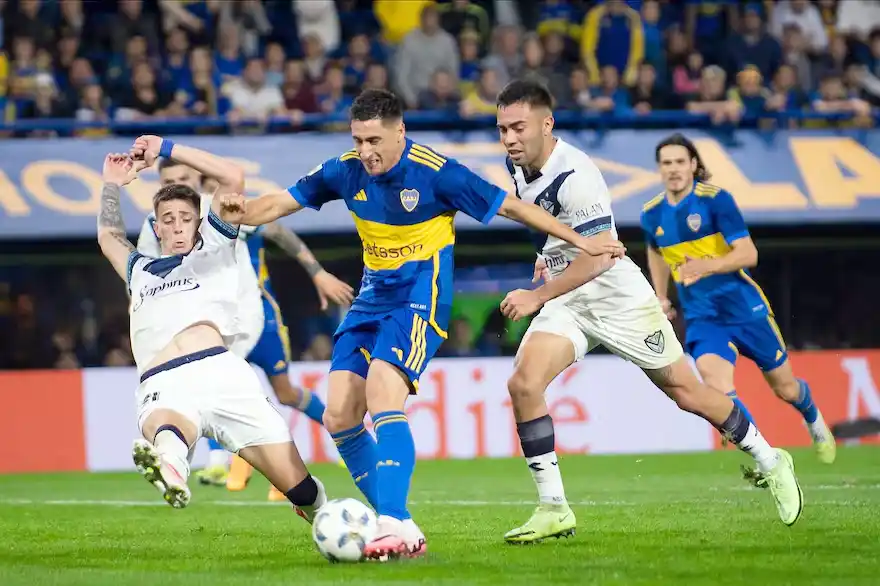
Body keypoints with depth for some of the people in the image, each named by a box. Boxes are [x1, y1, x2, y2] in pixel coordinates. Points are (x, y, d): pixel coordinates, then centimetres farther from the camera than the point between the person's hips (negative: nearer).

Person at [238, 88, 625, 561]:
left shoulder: (435, 173, -17)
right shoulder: (346, 171, -2)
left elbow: (508, 206, -9)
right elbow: (283, 202, 5)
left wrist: (579, 241, -5)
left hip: (420, 300, -6)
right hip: (372, 299, 6)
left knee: (382, 398, -27)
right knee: (338, 416, -4)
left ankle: (395, 527, -31)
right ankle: (396, 525, 5)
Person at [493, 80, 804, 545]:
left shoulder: (574, 175, -27)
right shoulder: (517, 164, -1)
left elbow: (599, 255, -29)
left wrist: (537, 297, -26)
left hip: (618, 297, -7)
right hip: (566, 303, 7)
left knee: (687, 393, 6)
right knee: (523, 384, -16)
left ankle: (769, 461, 29)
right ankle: (553, 510, -10)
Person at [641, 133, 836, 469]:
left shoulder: (715, 199, -13)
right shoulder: (652, 214, 1)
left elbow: (748, 254, -20)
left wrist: (707, 266, -35)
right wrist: (662, 297, 18)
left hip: (745, 308, -3)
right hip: (702, 318, 3)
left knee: (785, 388, 12)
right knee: (716, 382, -26)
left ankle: (814, 421, 47)